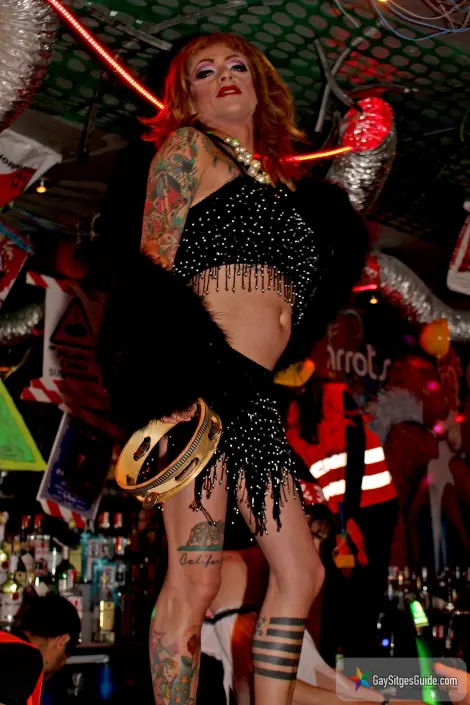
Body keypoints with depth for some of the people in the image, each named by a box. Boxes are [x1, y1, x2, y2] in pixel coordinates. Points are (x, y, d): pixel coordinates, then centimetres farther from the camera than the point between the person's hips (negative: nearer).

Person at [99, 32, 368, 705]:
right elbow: (155, 263, -6)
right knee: (194, 577, -11)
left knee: (300, 571, 8)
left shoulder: (279, 176, 25)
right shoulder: (187, 146, 6)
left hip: (254, 396, 8)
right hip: (204, 380, -8)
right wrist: (170, 389, -15)